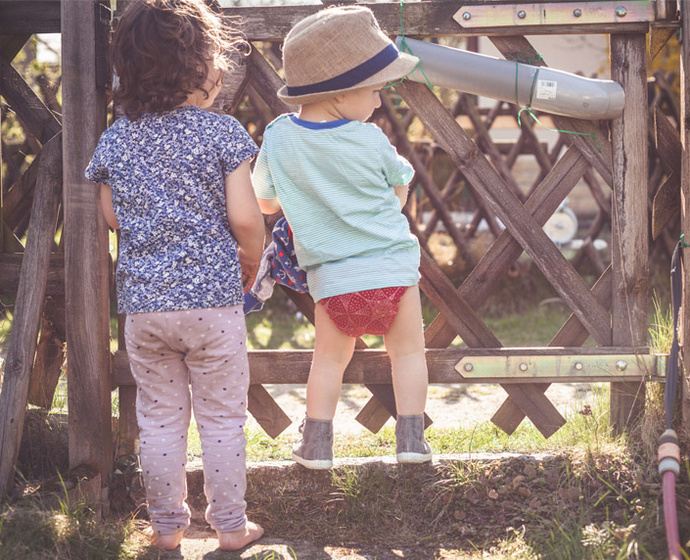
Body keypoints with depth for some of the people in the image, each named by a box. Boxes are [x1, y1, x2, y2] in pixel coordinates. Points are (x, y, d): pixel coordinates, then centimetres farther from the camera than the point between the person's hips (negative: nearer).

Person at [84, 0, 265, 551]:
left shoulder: (114, 140, 3)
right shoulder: (222, 132, -9)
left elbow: (113, 216, 11)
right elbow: (245, 219, -11)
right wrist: (251, 261, 8)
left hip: (141, 299, 3)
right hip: (212, 298, -3)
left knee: (160, 418, 14)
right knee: (222, 418, 9)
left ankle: (168, 525, 23)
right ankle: (230, 525, 18)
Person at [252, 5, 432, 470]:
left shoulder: (279, 137, -5)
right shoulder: (370, 140, -11)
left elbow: (265, 203, 9)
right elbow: (401, 187, 8)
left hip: (331, 278, 2)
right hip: (392, 266, -2)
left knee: (330, 359, 20)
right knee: (408, 352, 15)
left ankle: (317, 445, 19)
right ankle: (411, 440, 12)